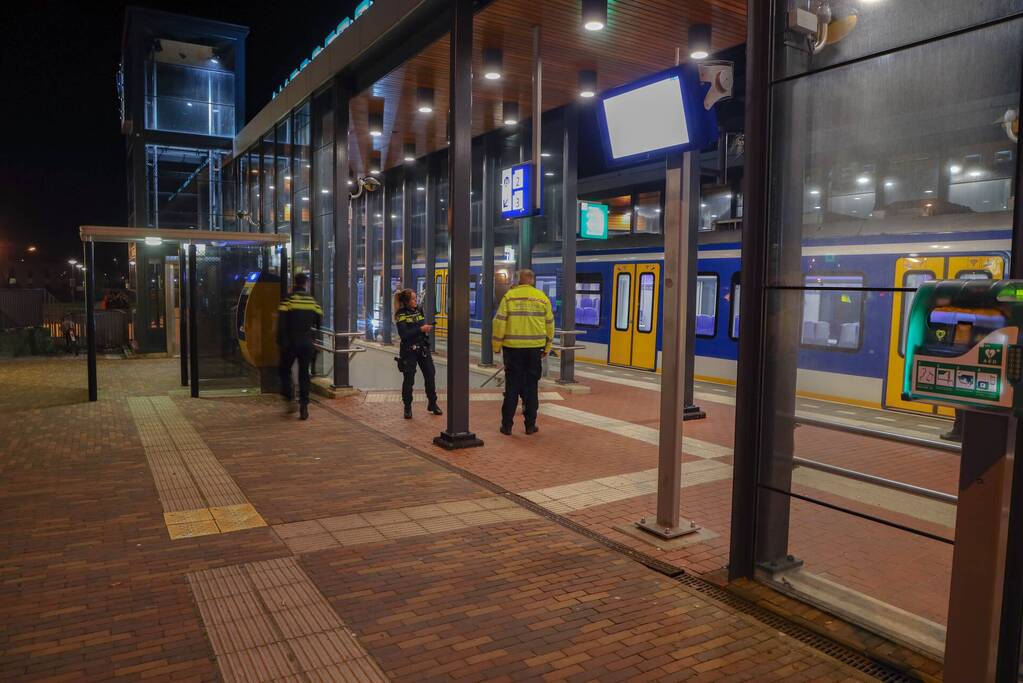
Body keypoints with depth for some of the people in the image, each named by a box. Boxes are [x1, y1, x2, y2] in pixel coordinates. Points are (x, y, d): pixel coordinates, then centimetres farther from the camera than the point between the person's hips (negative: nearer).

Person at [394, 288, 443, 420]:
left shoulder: (419, 310, 9)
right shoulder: (401, 315, -9)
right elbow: (403, 334, -19)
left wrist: (426, 329, 2)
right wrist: (420, 329, -21)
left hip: (423, 348, 5)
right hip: (408, 350, -5)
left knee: (430, 375, 5)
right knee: (408, 379, 0)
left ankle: (432, 404, 20)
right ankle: (407, 408, 13)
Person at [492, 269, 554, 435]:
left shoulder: (509, 296, -2)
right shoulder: (542, 298, 4)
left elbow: (499, 322, -5)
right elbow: (549, 324, 8)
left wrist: (497, 345, 4)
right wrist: (547, 348, 17)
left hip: (513, 347, -1)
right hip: (535, 348, 1)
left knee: (512, 386, 6)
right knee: (531, 386, 9)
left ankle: (507, 425, 9)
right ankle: (530, 425, 13)